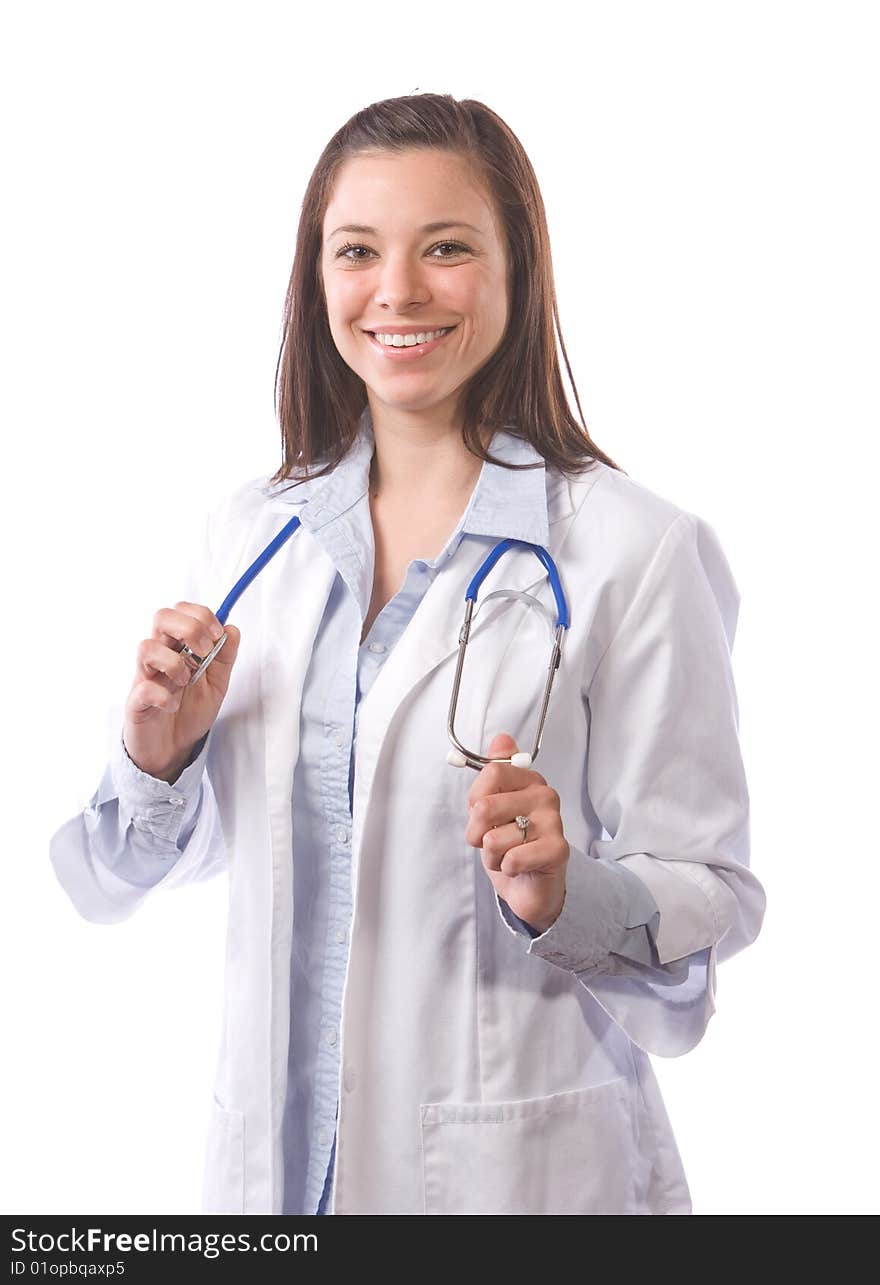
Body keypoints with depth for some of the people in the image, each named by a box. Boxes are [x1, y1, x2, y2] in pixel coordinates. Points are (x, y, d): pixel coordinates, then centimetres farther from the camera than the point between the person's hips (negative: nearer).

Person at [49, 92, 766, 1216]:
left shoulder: (635, 551, -13)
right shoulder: (251, 534, 2)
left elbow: (708, 897, -9)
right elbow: (187, 850, 10)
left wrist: (562, 895, -27)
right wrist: (155, 757, -10)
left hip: (521, 1163, -4)